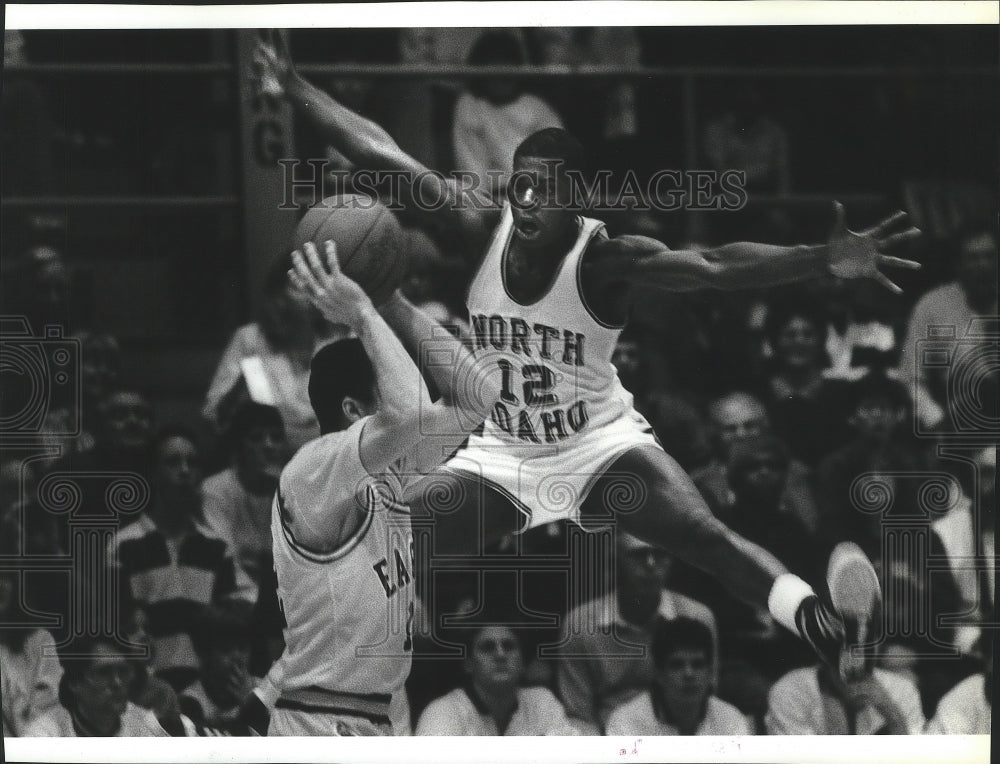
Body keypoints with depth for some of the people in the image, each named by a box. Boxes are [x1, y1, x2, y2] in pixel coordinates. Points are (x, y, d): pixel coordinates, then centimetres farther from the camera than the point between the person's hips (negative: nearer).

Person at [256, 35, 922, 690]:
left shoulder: (606, 258, -24)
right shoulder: (485, 228, -13)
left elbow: (711, 267, -39)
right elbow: (385, 158, -9)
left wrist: (826, 261, -54)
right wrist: (295, 90, -5)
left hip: (599, 441, -4)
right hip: (498, 453, 4)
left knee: (707, 539, -26)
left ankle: (830, 636, -38)